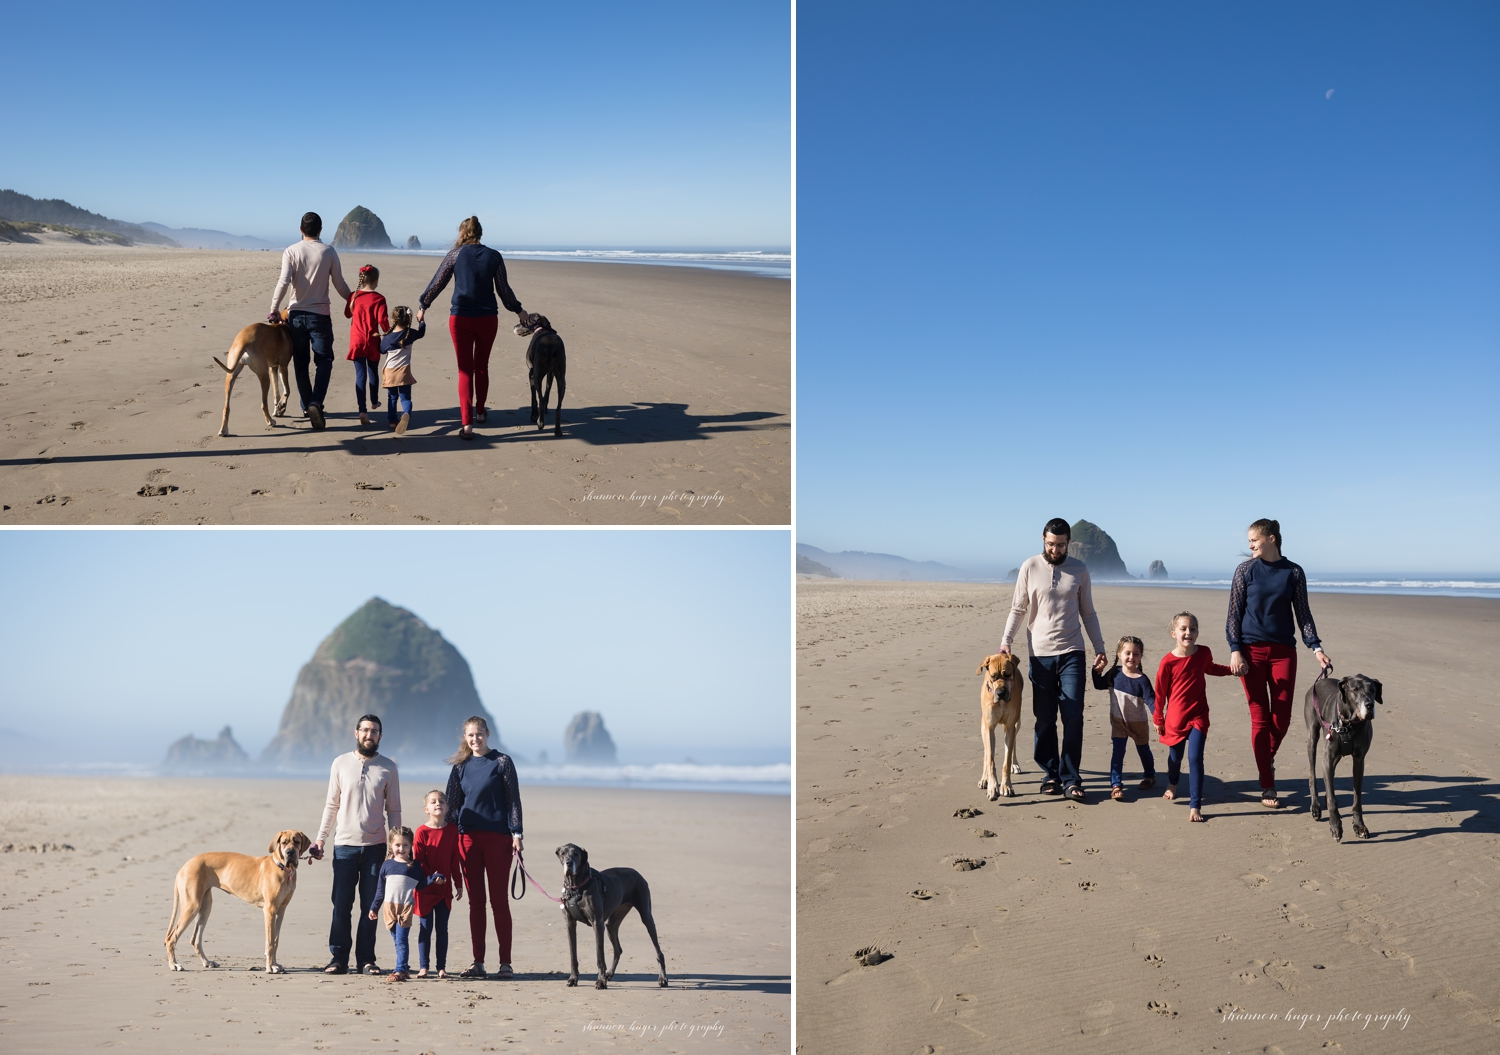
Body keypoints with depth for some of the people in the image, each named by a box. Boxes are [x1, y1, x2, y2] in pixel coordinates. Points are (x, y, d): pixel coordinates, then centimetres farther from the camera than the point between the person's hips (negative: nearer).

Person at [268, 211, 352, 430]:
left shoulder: (291, 251, -2)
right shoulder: (329, 252, -2)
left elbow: (283, 281, -12)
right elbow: (340, 284, 3)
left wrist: (274, 309, -6)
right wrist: (352, 300, 21)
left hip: (296, 314, 1)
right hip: (320, 314, -1)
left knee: (300, 363, 12)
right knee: (324, 360, 2)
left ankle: (307, 406, 18)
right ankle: (316, 403, -18)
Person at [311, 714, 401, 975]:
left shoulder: (388, 768, 5)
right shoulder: (340, 764, 5)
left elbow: (393, 810, 7)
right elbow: (332, 805, 8)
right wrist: (320, 838, 1)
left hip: (376, 846, 0)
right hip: (345, 845, 0)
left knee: (370, 906, 2)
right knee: (341, 905, 0)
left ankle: (366, 960, 9)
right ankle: (339, 958, 7)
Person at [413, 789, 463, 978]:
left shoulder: (452, 830, 2)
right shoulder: (422, 832, -7)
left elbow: (455, 860, 7)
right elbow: (418, 860, -8)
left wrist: (459, 884, 7)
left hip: (445, 889, 3)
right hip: (425, 889, -2)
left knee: (442, 928, 7)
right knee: (425, 927, 3)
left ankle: (441, 967, 11)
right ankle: (424, 966, 10)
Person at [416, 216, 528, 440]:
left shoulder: (455, 254, -2)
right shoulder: (494, 256, 1)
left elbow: (437, 283, 3)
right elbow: (503, 290, 6)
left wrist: (423, 306, 17)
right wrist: (518, 310, 21)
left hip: (460, 318, -1)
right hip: (487, 318, 1)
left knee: (465, 370, 0)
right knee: (481, 367, 19)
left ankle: (467, 424, -9)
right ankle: (480, 412, 34)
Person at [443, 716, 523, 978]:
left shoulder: (502, 762, 0)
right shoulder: (461, 767, 11)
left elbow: (513, 799, -2)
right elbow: (453, 804, 13)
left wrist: (516, 834, -9)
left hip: (497, 837, -4)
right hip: (468, 838, 4)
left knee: (499, 900, -2)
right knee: (475, 901, 6)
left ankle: (505, 963, 3)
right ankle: (478, 963, 10)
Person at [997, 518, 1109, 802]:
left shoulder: (1079, 570, 5)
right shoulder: (1030, 568, 2)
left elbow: (1088, 613, 12)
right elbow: (1017, 609, 4)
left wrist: (1099, 647, 6)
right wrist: (1006, 641, -8)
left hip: (1071, 653, 0)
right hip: (1040, 654, 0)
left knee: (1073, 716, -6)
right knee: (1045, 718, 3)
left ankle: (1070, 779, -1)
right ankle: (1050, 774, 15)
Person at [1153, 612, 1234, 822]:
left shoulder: (1204, 653, -5)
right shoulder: (1168, 661, -15)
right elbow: (1160, 692, -4)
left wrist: (1232, 669, 7)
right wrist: (1158, 719, 3)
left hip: (1198, 716, 1)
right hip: (1175, 718, -1)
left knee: (1195, 758, -13)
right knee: (1175, 756, 18)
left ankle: (1195, 806, -9)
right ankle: (1172, 784, 52)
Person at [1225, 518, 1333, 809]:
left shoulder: (1294, 572, 4)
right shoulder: (1245, 571, 1)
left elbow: (1303, 613, 7)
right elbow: (1234, 613, 0)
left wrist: (1316, 647, -4)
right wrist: (1235, 650, -9)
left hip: (1283, 651, 2)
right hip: (1252, 651, -1)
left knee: (1282, 717, 0)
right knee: (1260, 718, -1)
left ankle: (1267, 757, 31)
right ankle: (1267, 787, 6)